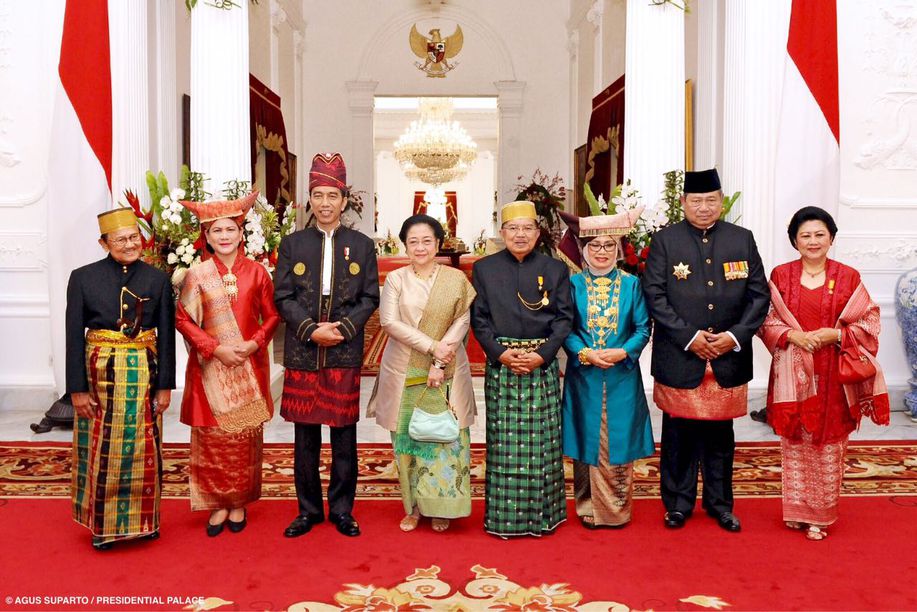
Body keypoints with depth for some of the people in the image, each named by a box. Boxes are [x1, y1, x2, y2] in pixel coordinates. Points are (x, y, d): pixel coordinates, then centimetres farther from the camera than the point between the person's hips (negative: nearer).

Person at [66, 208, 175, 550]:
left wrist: (165, 385, -1)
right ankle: (103, 525, 23)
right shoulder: (83, 278, -1)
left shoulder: (157, 280, 2)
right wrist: (77, 389, -5)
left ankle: (144, 519, 24)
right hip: (100, 375, -1)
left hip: (144, 375, 1)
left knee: (143, 451, 7)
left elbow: (166, 337, 2)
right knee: (101, 453, 7)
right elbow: (74, 337, -2)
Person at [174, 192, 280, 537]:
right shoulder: (197, 274, 0)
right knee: (212, 437, 3)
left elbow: (272, 315, 5)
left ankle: (239, 502, 21)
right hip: (210, 367, -1)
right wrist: (216, 348, -12)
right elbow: (183, 319, -2)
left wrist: (254, 343, -11)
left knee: (245, 436, 7)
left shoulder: (256, 272, 2)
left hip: (249, 366, 1)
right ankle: (217, 503, 17)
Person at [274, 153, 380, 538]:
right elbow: (282, 297, 2)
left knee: (344, 436, 6)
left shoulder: (362, 245, 6)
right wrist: (311, 329, -12)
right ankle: (308, 510, 22)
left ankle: (342, 510, 20)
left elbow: (369, 297, 3)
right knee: (305, 437, 8)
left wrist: (342, 329, -12)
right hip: (302, 355, 1)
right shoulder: (292, 244, 7)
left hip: (345, 355, 0)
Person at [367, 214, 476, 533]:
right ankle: (413, 506, 18)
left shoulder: (456, 279, 2)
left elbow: (462, 322, -3)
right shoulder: (395, 279, 2)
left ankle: (440, 507, 17)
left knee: (445, 436, 2)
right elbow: (389, 321, -8)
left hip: (446, 373, 0)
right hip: (404, 372, 0)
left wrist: (440, 363, -12)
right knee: (407, 438, 5)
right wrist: (432, 346, -15)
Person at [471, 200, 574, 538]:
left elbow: (564, 317, 2)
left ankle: (542, 514, 18)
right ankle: (503, 517, 14)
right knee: (503, 442, 3)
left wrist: (542, 354, -11)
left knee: (542, 442, 4)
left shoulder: (555, 268, 5)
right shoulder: (483, 268, 6)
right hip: (500, 363, 0)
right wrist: (501, 353, -11)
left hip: (543, 364, 0)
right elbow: (479, 318, 3)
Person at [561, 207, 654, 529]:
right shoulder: (574, 284, 2)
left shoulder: (631, 284, 3)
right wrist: (585, 353, -16)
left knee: (618, 442, 5)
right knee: (586, 442, 6)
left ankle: (617, 509, 19)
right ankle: (588, 508, 19)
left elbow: (643, 328, 1)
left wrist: (623, 352, -15)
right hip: (583, 377, 0)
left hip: (622, 377, 0)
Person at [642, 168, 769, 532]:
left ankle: (720, 503, 28)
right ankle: (678, 503, 23)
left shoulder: (742, 240, 6)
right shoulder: (665, 241, -1)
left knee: (721, 434, 13)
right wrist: (689, 337, -14)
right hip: (679, 359, -2)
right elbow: (655, 296, -7)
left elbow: (759, 294, 5)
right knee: (679, 434, 8)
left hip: (729, 358, 2)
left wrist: (736, 335, -8)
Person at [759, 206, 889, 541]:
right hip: (793, 373, 1)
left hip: (832, 375, 0)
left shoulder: (848, 278, 1)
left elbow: (869, 323, 1)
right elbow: (767, 321, 3)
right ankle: (797, 510, 23)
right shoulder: (781, 275, 2)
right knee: (795, 441, 8)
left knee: (828, 443, 5)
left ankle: (820, 514, 19)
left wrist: (836, 334, -14)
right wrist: (792, 336, -14)